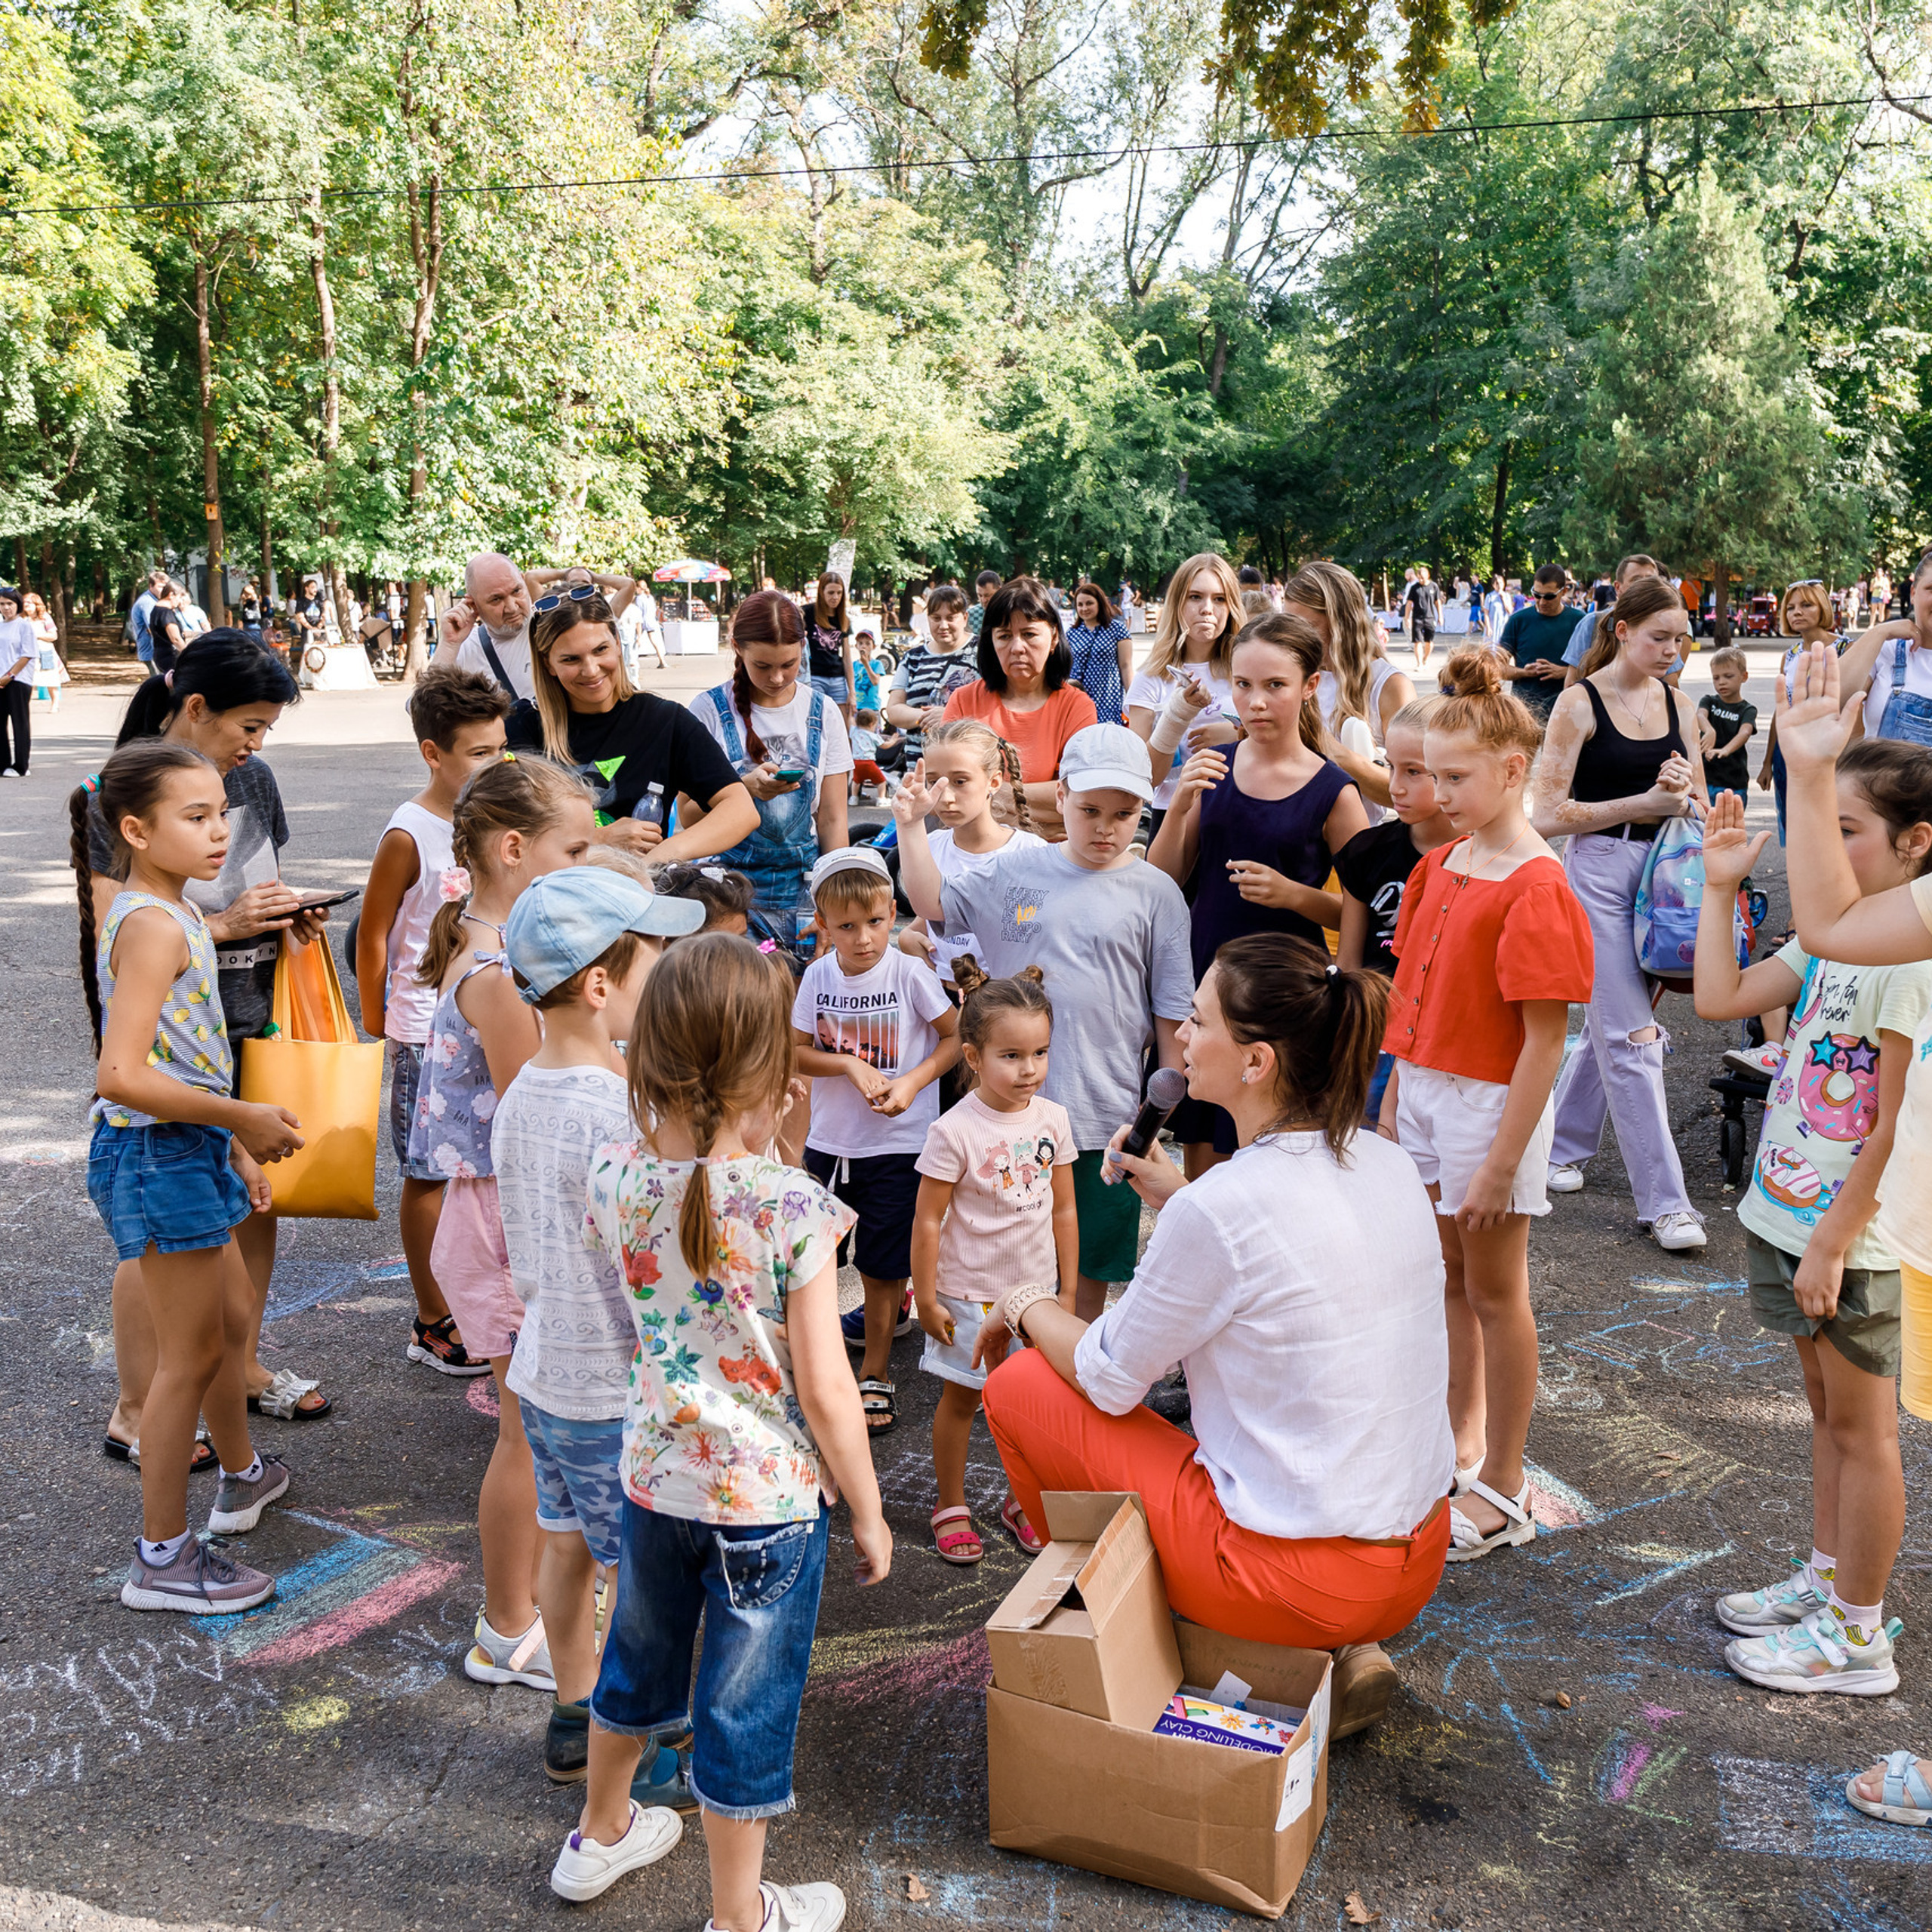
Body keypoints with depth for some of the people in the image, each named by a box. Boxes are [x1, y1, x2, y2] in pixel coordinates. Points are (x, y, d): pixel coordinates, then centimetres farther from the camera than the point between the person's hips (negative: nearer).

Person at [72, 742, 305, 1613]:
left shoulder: (176, 912, 9)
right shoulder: (152, 926, -22)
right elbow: (122, 1075, -30)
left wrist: (234, 1146, 17)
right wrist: (244, 1119, -22)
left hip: (187, 1149, 10)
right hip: (154, 1154, -10)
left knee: (231, 1318, 25)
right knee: (191, 1354, 2)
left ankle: (242, 1476, 47)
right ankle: (162, 1558, 15)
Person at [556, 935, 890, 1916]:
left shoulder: (613, 1177, -11)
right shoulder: (793, 1209, -24)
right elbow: (824, 1388, -18)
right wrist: (868, 1510, -5)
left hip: (652, 1474, 5)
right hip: (769, 1495, -5)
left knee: (638, 1658, 28)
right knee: (745, 1707, 13)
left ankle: (600, 1835, 52)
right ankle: (740, 1913, 32)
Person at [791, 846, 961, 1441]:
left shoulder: (909, 974, -13)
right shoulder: (819, 976, -4)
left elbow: (956, 1037, -5)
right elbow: (795, 1052, 1)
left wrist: (912, 1083, -18)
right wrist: (850, 1065, -16)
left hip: (896, 1146, -3)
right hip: (828, 1142, 3)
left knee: (882, 1268, 7)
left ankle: (875, 1375, 26)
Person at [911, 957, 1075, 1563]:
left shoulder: (1052, 1119, -4)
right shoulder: (954, 1131, -18)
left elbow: (1064, 1210, 4)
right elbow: (928, 1220, -13)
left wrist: (1067, 1291, 7)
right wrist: (926, 1298, -11)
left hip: (1033, 1290, 4)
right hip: (969, 1294, -4)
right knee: (960, 1400, 11)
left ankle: (1021, 1500, 34)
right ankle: (951, 1507, 27)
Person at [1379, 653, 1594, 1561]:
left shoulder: (1537, 889, -18)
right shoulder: (1439, 866, 6)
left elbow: (1544, 1041, -19)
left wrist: (1502, 1161, -19)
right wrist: (1394, 1103, 12)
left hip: (1491, 1102, -7)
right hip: (1426, 1092, 7)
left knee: (1495, 1292, 5)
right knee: (1447, 1276, 18)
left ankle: (1503, 1487, 20)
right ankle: (1462, 1442, 36)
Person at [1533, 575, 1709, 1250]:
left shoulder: (1678, 705, 9)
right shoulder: (1580, 704, -7)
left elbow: (1698, 805, 15)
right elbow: (1549, 815, -11)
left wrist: (1684, 797, -9)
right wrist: (1646, 803, -14)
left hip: (1663, 870, 6)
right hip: (1599, 871, -6)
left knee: (1612, 1022, 14)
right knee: (1632, 1036, -6)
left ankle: (1562, 1142, 34)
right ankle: (1663, 1200, -2)